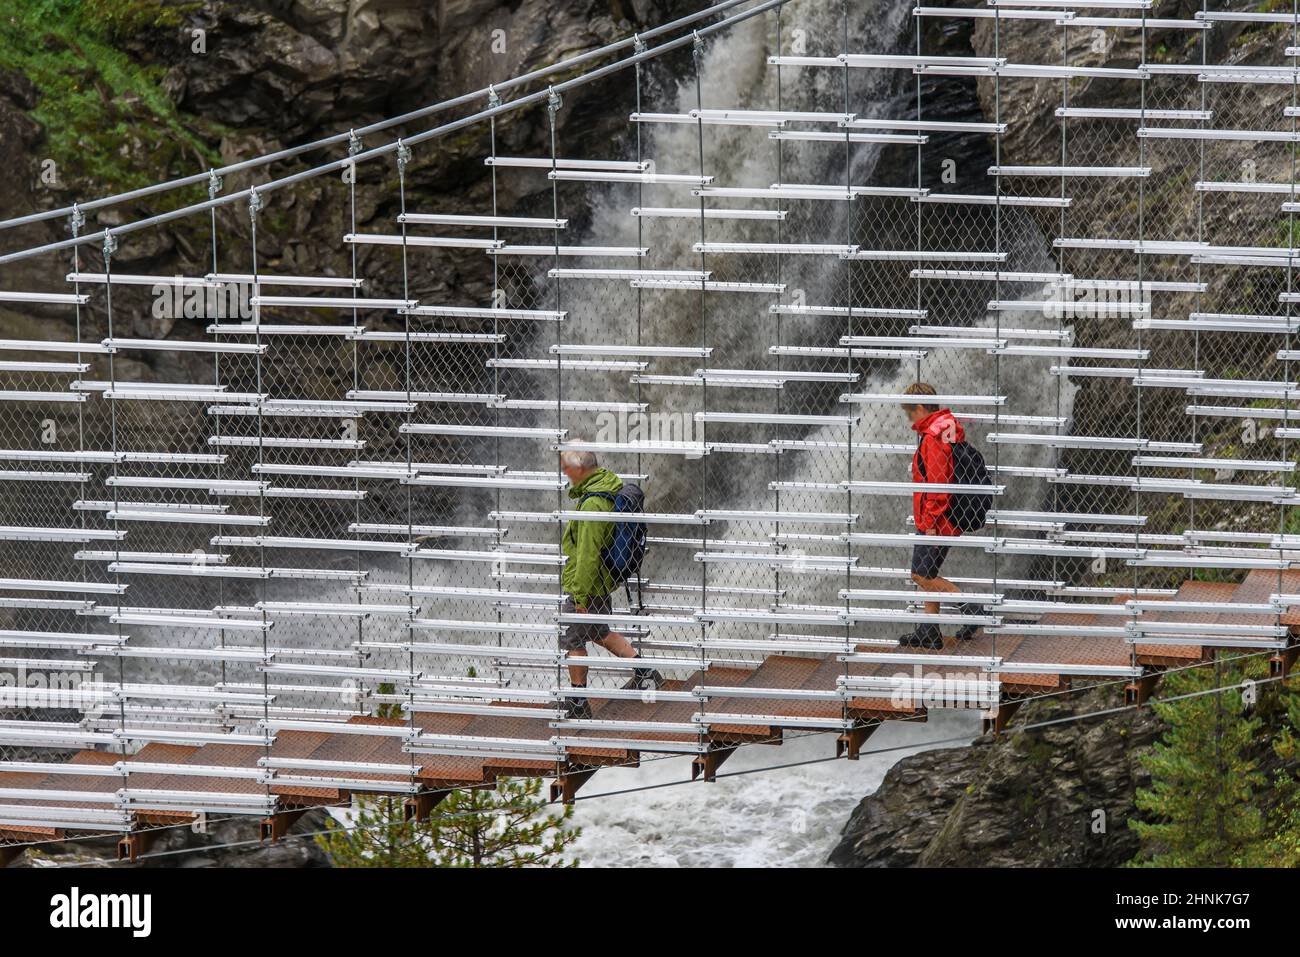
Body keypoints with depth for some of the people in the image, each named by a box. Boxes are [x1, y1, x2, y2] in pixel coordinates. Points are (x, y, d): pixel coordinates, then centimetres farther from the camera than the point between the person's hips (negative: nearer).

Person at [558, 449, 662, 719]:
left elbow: (588, 554, -26)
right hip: (603, 580, 10)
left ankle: (578, 704, 16)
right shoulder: (610, 483, 2)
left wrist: (581, 594, -21)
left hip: (585, 584, -10)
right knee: (600, 633, 25)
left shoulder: (592, 504, -29)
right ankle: (644, 671, 25)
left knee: (572, 641, 5)